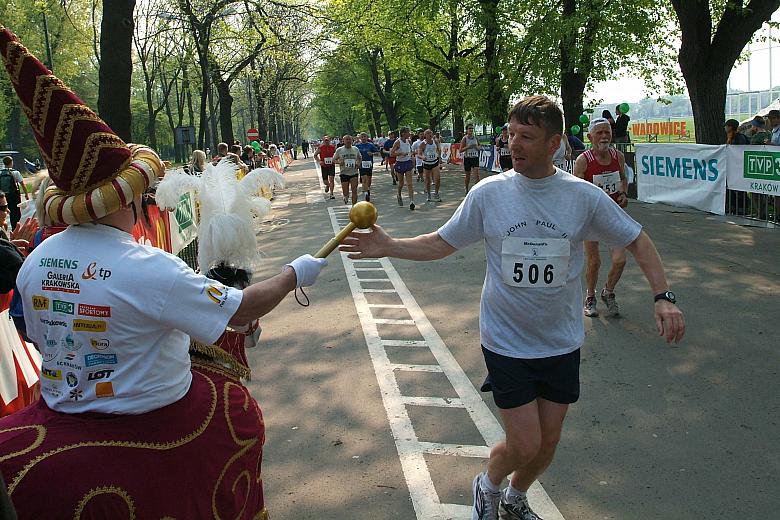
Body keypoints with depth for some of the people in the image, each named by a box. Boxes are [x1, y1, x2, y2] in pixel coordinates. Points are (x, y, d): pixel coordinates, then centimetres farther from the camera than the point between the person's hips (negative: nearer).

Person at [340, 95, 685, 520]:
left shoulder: (584, 196, -9)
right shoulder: (487, 193, -9)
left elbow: (637, 241, 2)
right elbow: (442, 243, 1)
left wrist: (663, 297, -11)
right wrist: (388, 247, -12)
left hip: (562, 343, 2)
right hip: (506, 342, -2)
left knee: (548, 441, 13)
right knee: (525, 445, -3)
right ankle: (487, 486, 33)